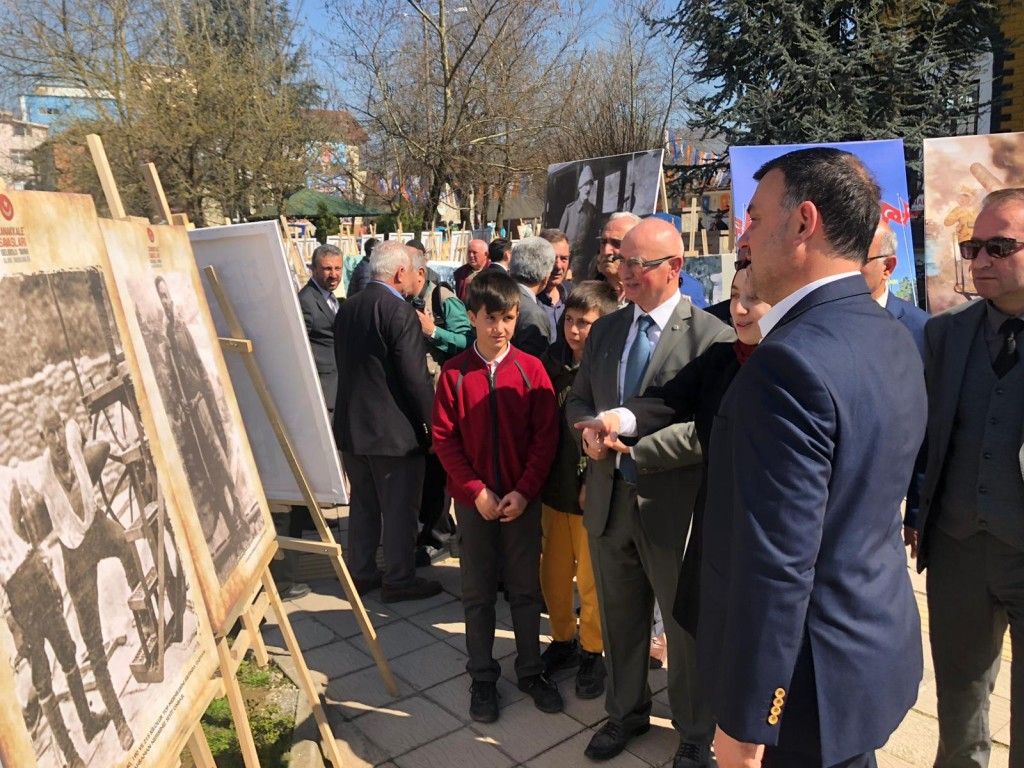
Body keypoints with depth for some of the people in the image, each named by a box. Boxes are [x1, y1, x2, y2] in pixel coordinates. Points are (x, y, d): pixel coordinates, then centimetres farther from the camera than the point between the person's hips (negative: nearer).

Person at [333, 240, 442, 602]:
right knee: (400, 509, 6)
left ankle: (360, 572, 29)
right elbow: (416, 378, -19)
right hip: (393, 427, -7)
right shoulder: (400, 312, -18)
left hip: (351, 423, 8)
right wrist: (431, 422, -9)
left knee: (363, 503, 19)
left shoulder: (346, 308, 6)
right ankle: (399, 580, 17)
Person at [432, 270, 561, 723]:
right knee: (478, 593, 11)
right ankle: (482, 677, 25)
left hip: (522, 498, 0)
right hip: (473, 499, 0)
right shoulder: (454, 372, -5)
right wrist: (476, 491, -12)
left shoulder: (531, 369, -5)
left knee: (525, 589, 12)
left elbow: (546, 435, -5)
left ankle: (530, 670, 29)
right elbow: (443, 437, -6)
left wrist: (524, 491, -12)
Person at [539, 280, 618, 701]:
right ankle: (563, 640, 40)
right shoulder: (552, 361, -1)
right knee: (553, 575, 17)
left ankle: (591, 652, 33)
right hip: (554, 488, 5)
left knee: (592, 581, 11)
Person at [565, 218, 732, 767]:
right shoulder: (605, 330, 7)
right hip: (609, 499, 6)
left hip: (673, 505, -5)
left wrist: (634, 443, -22)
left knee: (686, 624, 14)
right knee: (619, 617, 22)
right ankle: (625, 712, 46)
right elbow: (577, 401, 14)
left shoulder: (712, 336, -14)